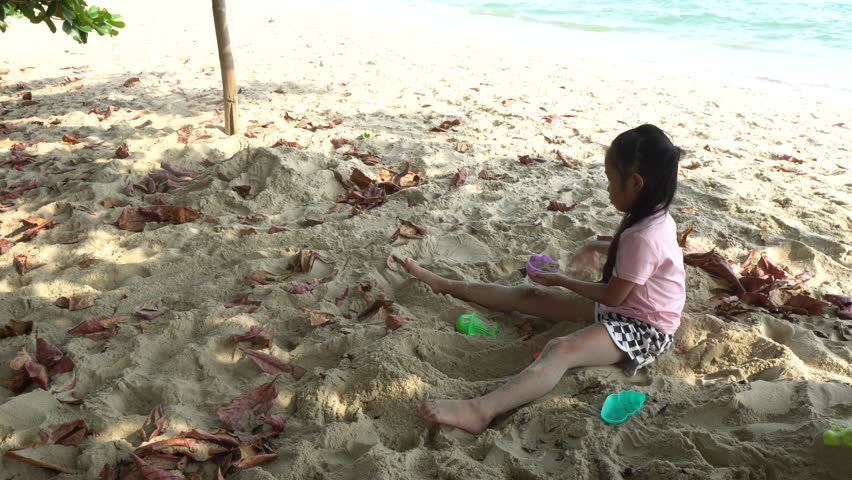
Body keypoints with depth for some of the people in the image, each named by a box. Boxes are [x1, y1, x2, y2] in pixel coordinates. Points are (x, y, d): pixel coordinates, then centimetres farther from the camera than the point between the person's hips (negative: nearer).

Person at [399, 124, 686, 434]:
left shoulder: (643, 237, -29)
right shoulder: (656, 216, 2)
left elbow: (613, 296, -21)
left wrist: (560, 280, -10)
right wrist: (600, 246, 19)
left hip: (643, 329, -9)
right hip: (622, 307, 10)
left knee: (561, 349, -38)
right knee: (530, 296, 8)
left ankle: (481, 411, -58)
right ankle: (444, 285, 18)